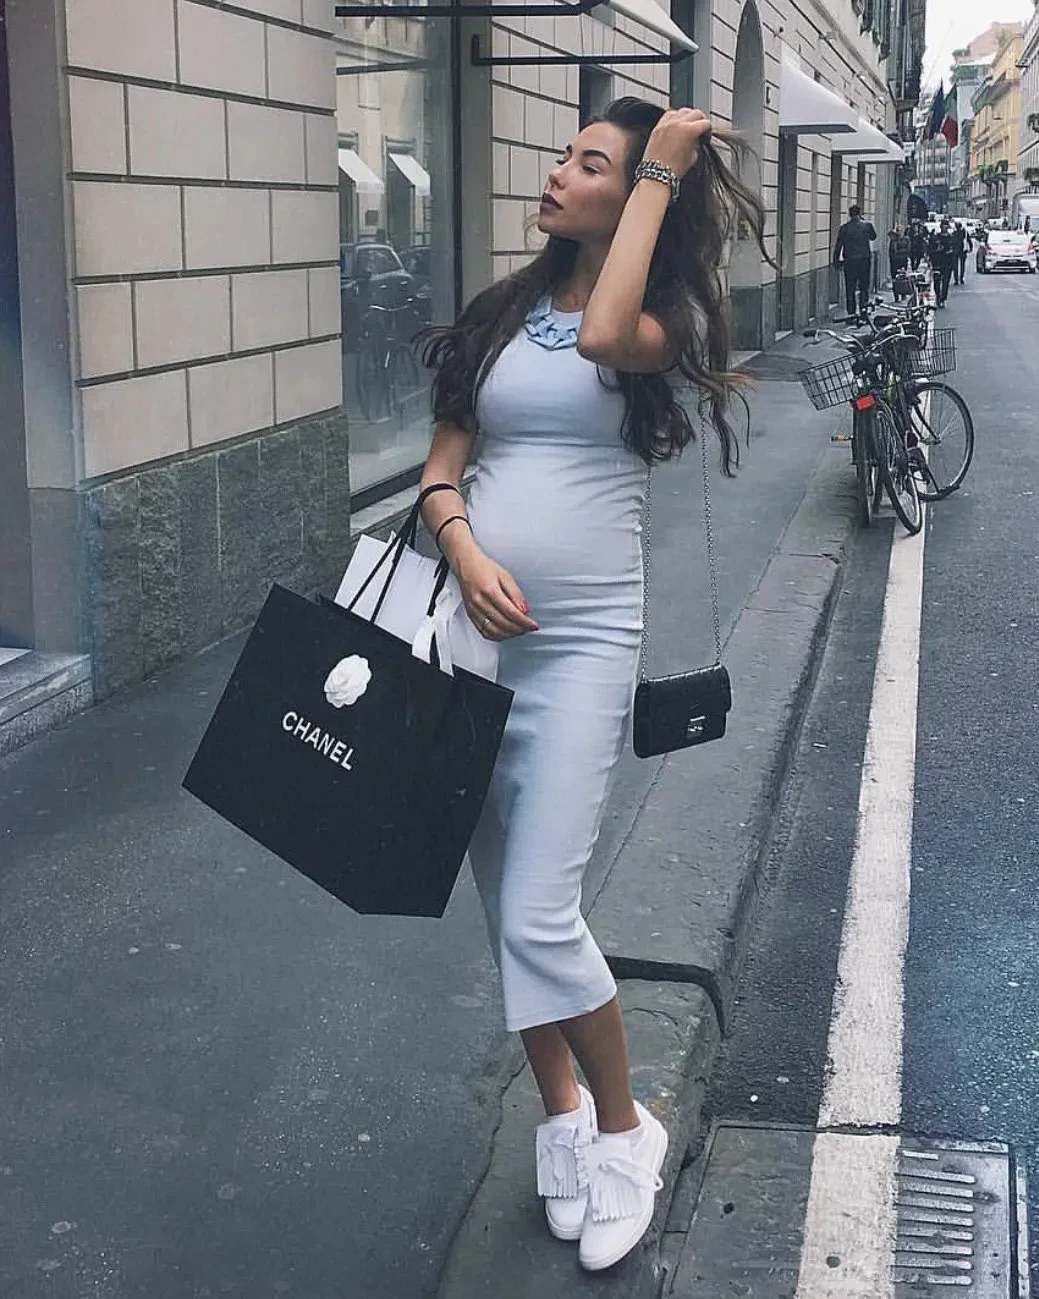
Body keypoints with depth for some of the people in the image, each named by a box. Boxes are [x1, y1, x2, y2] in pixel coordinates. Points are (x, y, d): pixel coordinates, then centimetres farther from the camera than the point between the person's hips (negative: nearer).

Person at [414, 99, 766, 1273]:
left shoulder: (660, 325, -1)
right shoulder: (501, 314, 11)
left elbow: (604, 337, -25)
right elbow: (441, 466, 8)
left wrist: (661, 174, -15)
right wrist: (464, 551, -13)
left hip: (581, 646, -5)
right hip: (474, 632, 5)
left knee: (538, 918, -10)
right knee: (504, 906, 10)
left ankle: (622, 1129, 14)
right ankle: (561, 1113, 30)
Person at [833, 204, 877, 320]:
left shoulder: (844, 228, -4)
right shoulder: (867, 225, -3)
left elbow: (838, 246, -2)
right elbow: (873, 237, 17)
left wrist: (836, 260, 7)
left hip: (849, 262, 0)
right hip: (864, 260, 1)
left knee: (850, 289, 5)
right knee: (864, 287, 12)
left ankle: (851, 313, 4)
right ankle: (863, 308, 4)